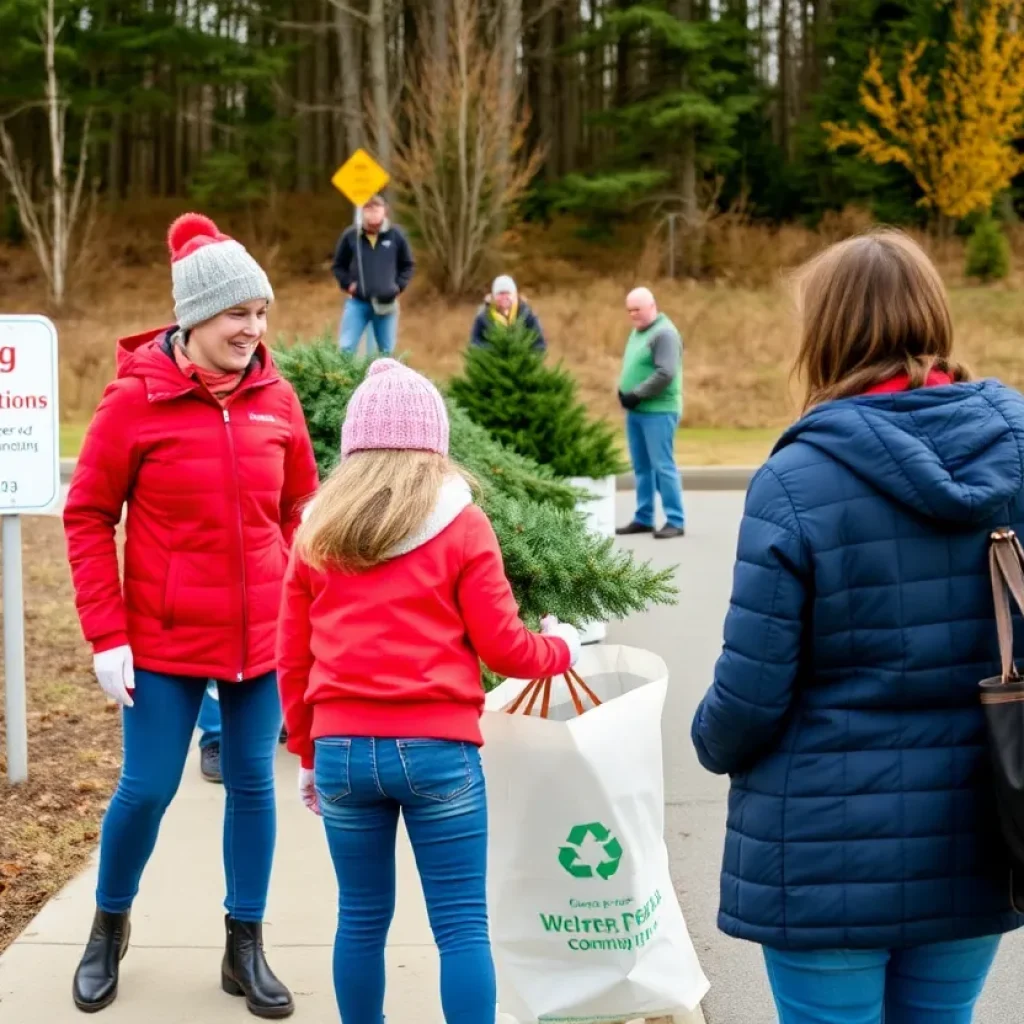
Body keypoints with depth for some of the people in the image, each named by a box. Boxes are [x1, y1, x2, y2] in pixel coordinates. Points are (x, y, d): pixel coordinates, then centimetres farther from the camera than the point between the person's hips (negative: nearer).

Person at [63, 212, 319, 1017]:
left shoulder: (276, 398, -1)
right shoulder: (136, 398, -11)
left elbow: (300, 510, 10)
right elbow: (88, 516, -6)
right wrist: (106, 635, -9)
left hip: (263, 639, 3)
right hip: (164, 642, -3)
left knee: (253, 784, 9)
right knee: (147, 788, 5)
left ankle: (246, 948, 24)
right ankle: (110, 927, 31)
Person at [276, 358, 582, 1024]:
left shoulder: (318, 532, 8)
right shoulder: (461, 525, -2)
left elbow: (293, 659, 10)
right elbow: (501, 646, -2)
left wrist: (308, 754, 21)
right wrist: (560, 648, 18)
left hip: (343, 749, 4)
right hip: (436, 748, -3)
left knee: (363, 918, 14)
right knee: (462, 925, 2)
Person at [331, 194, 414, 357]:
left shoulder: (396, 235, -2)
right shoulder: (350, 235, -4)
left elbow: (408, 265, 11)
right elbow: (338, 265, 9)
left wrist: (399, 286, -2)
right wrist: (348, 284, -5)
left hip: (386, 304, 1)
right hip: (357, 302, -1)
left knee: (387, 352, 9)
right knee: (346, 348, -5)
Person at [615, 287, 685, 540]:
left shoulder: (664, 333, -12)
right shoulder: (637, 332, 17)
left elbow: (666, 374, -21)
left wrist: (637, 395, -17)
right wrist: (623, 392, 5)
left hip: (658, 411, -9)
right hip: (636, 411, 9)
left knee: (662, 466, -8)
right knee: (641, 467, 11)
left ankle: (676, 521, -4)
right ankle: (643, 518, 18)